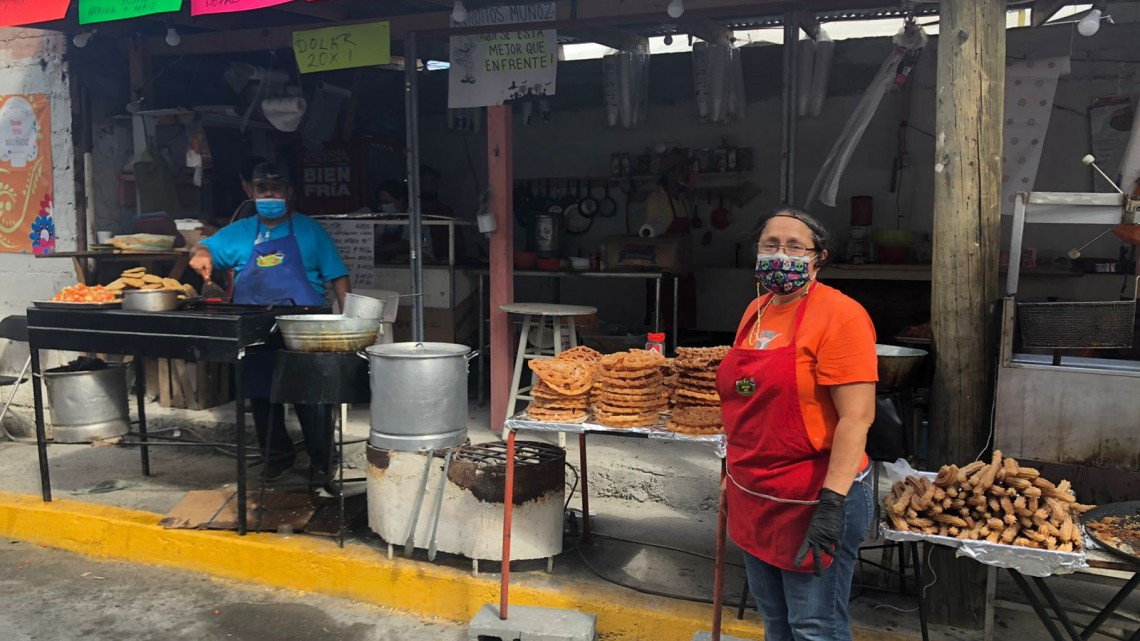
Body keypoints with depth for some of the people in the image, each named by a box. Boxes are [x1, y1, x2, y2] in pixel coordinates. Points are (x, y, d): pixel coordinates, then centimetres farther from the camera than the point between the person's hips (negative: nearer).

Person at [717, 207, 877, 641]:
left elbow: (857, 416, -21)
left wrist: (832, 503, -25)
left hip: (812, 499, -7)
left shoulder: (839, 316, -16)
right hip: (754, 496, 8)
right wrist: (734, 473, 19)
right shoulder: (755, 311, 8)